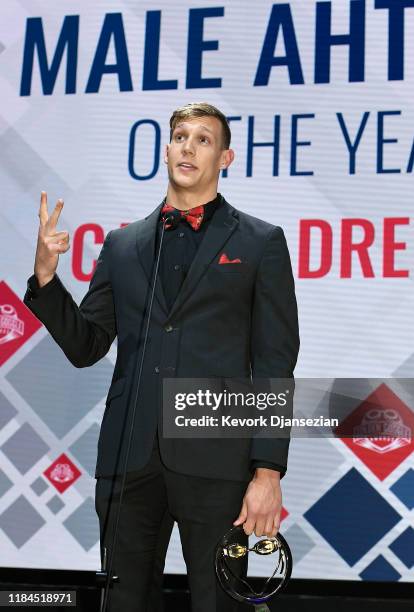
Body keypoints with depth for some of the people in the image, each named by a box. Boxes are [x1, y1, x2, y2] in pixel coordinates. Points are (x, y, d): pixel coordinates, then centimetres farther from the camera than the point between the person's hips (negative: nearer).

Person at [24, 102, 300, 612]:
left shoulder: (260, 242, 5)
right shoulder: (122, 244, 15)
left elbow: (275, 365, 0)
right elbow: (85, 348, 12)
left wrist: (269, 470, -7)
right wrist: (46, 274, -2)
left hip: (215, 458, -3)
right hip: (128, 456, 3)